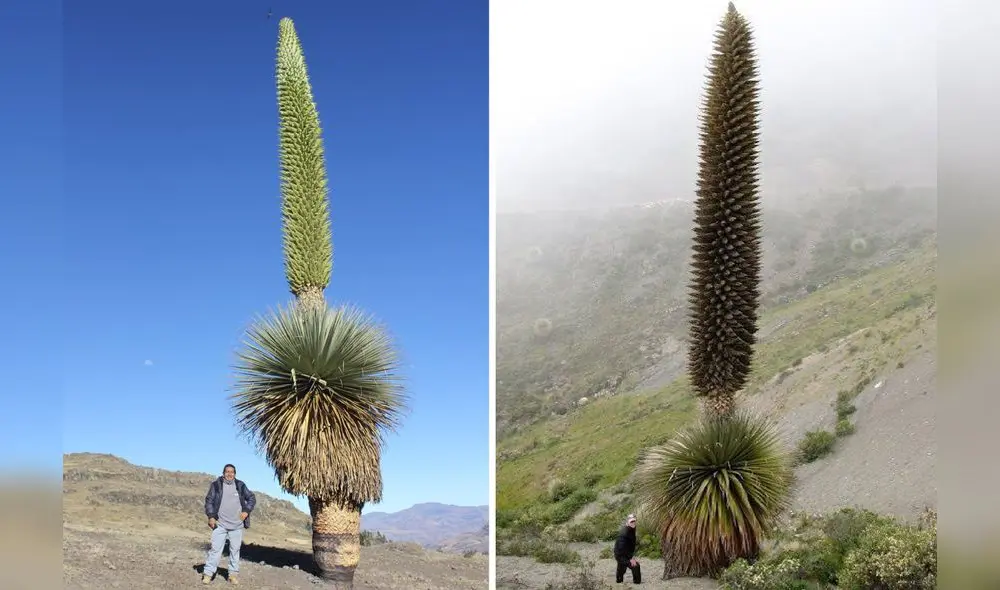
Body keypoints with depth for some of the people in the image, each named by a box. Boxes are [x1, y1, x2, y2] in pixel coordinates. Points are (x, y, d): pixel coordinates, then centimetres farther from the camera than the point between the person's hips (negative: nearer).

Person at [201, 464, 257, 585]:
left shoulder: (240, 486, 6)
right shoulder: (216, 485, 0)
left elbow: (252, 498, 12)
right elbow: (209, 501, 0)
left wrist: (246, 511, -2)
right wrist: (211, 516, -11)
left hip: (237, 525, 2)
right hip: (220, 524, -2)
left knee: (235, 550, 6)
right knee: (215, 548, -6)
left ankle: (233, 573, 14)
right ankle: (208, 573, -1)